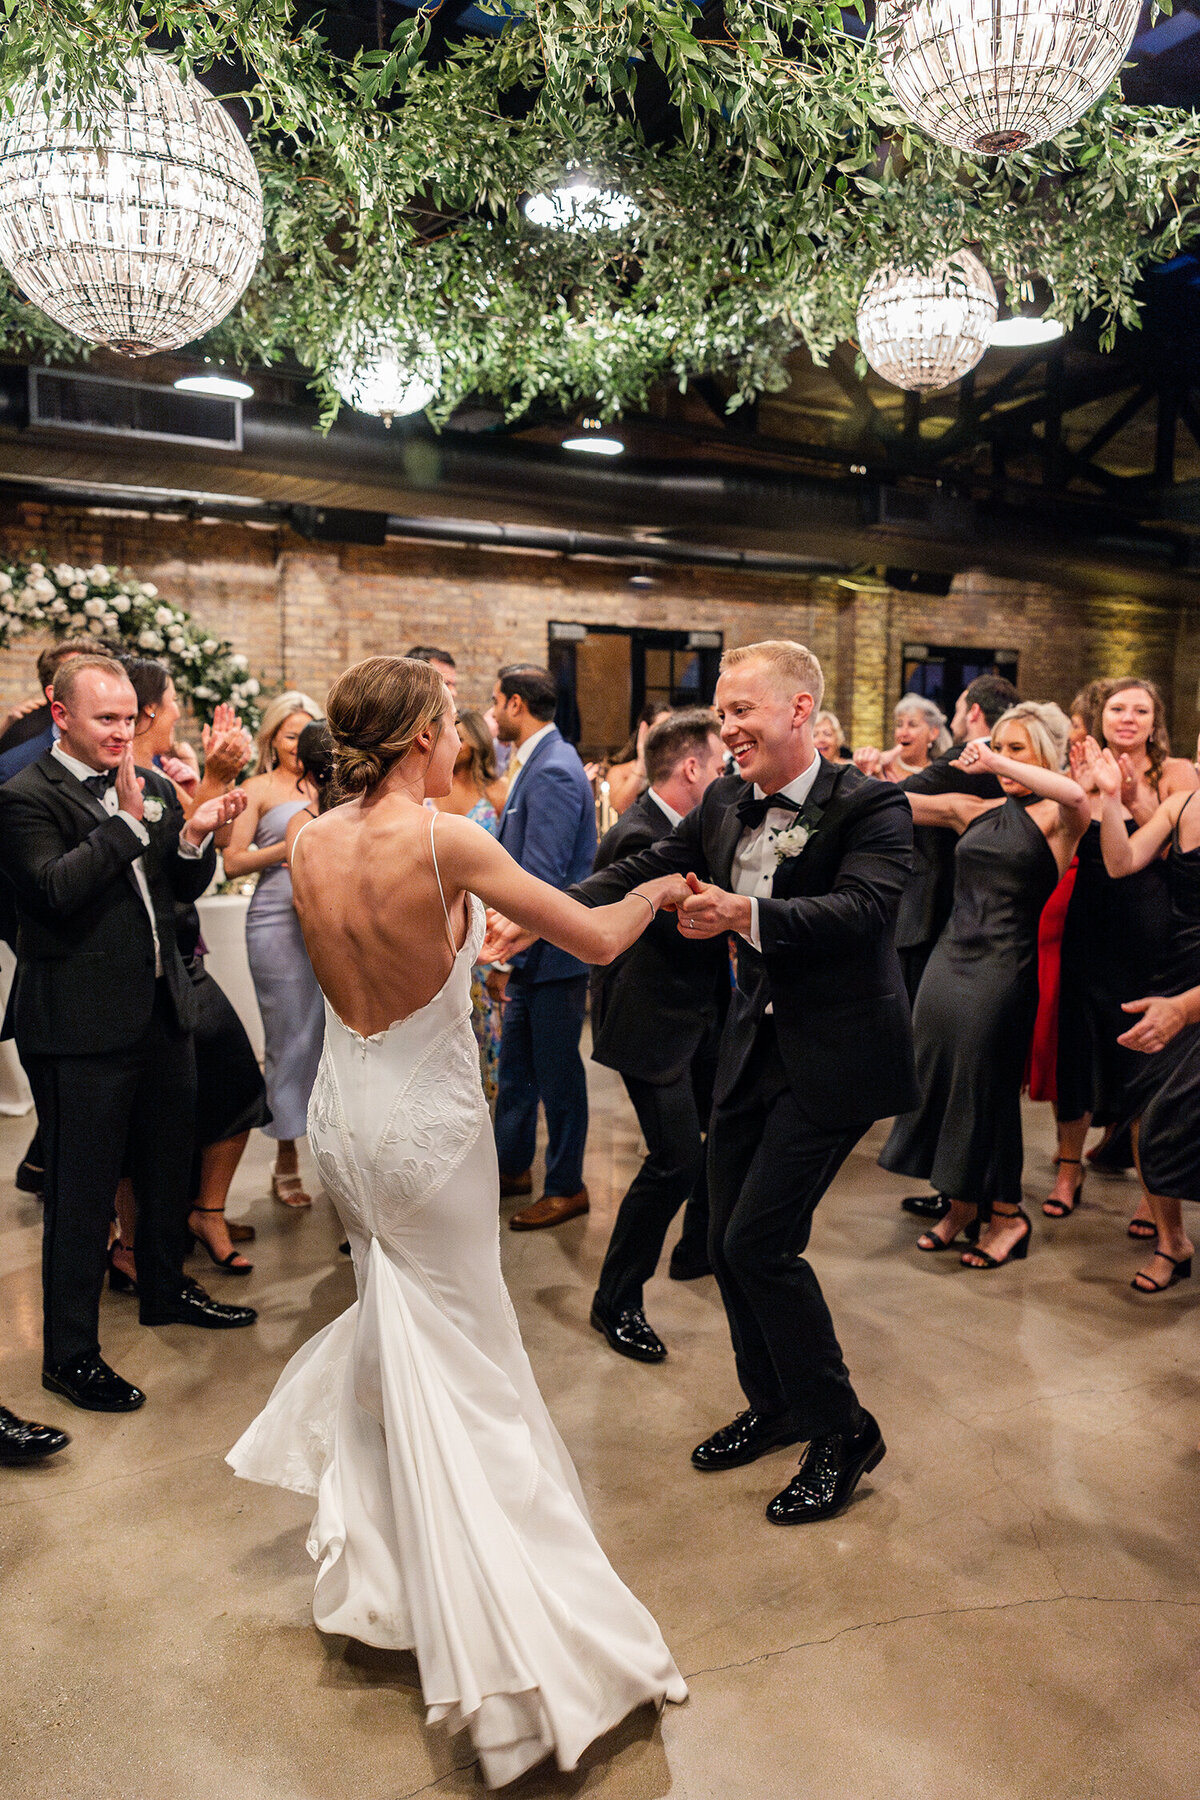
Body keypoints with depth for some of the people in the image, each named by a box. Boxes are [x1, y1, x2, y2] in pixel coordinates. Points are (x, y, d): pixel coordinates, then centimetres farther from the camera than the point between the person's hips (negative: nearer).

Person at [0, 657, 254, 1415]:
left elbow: (186, 888, 11)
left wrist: (195, 836, -8)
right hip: (81, 1026, -7)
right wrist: (126, 820, -25)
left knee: (170, 1165, 21)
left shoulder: (153, 786, 10)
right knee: (82, 1194, 3)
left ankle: (166, 1288, 43)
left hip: (163, 1010, 7)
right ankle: (70, 1353, 19)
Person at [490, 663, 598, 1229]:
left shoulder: (552, 771, -20)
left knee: (557, 1070, 4)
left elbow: (543, 878, -24)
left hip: (552, 949, -10)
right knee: (515, 1061, 19)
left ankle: (567, 1188, 19)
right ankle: (512, 1167, 35)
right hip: (531, 947, 10)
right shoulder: (540, 762, 11)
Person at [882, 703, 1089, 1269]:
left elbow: (1076, 797, -28)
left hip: (1003, 966, -6)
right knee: (936, 1079, 11)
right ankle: (961, 1204, 29)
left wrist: (997, 764, -24)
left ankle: (1007, 1215, 22)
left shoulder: (1054, 818, -4)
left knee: (987, 1088, 2)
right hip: (948, 957, 6)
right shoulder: (974, 811, 11)